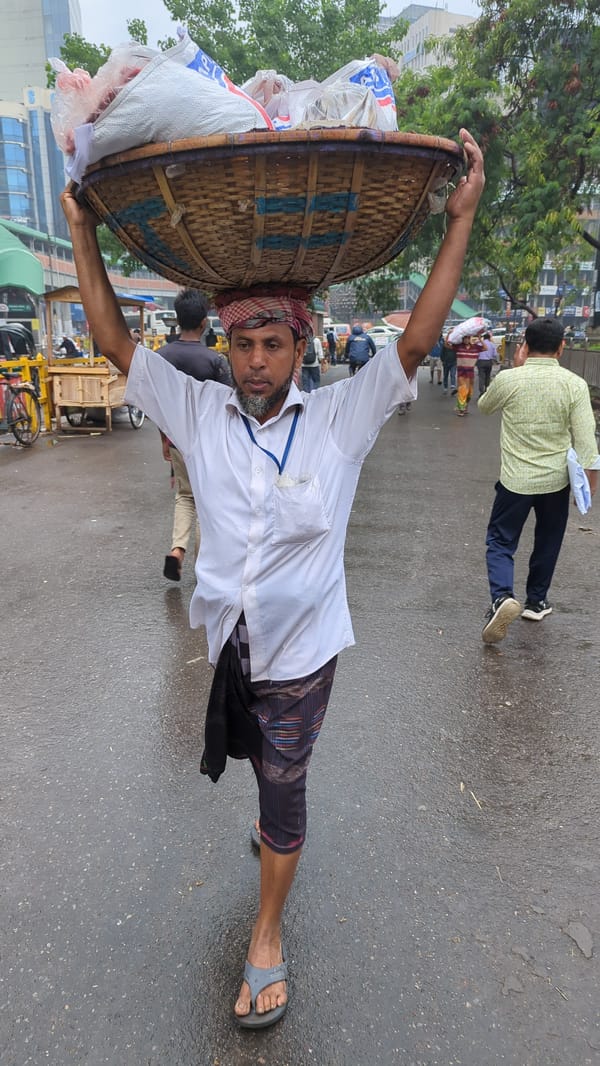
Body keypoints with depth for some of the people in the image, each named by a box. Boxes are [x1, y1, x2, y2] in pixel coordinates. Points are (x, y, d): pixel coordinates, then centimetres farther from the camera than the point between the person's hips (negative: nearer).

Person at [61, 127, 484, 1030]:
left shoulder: (339, 419, -12)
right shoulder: (199, 412, -6)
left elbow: (416, 341, -16)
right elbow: (115, 341, -2)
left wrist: (461, 220, -16)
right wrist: (84, 233, -2)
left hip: (302, 646, -3)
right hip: (226, 637, 3)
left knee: (282, 791, 12)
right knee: (268, 772, 28)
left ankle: (268, 936, 35)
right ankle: (280, 824, 62)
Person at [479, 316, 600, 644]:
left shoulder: (508, 379, -10)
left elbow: (483, 406, 11)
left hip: (515, 479, -1)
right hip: (555, 480, 2)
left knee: (500, 541, 9)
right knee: (547, 543, 21)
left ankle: (502, 598, -15)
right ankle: (535, 601, 33)